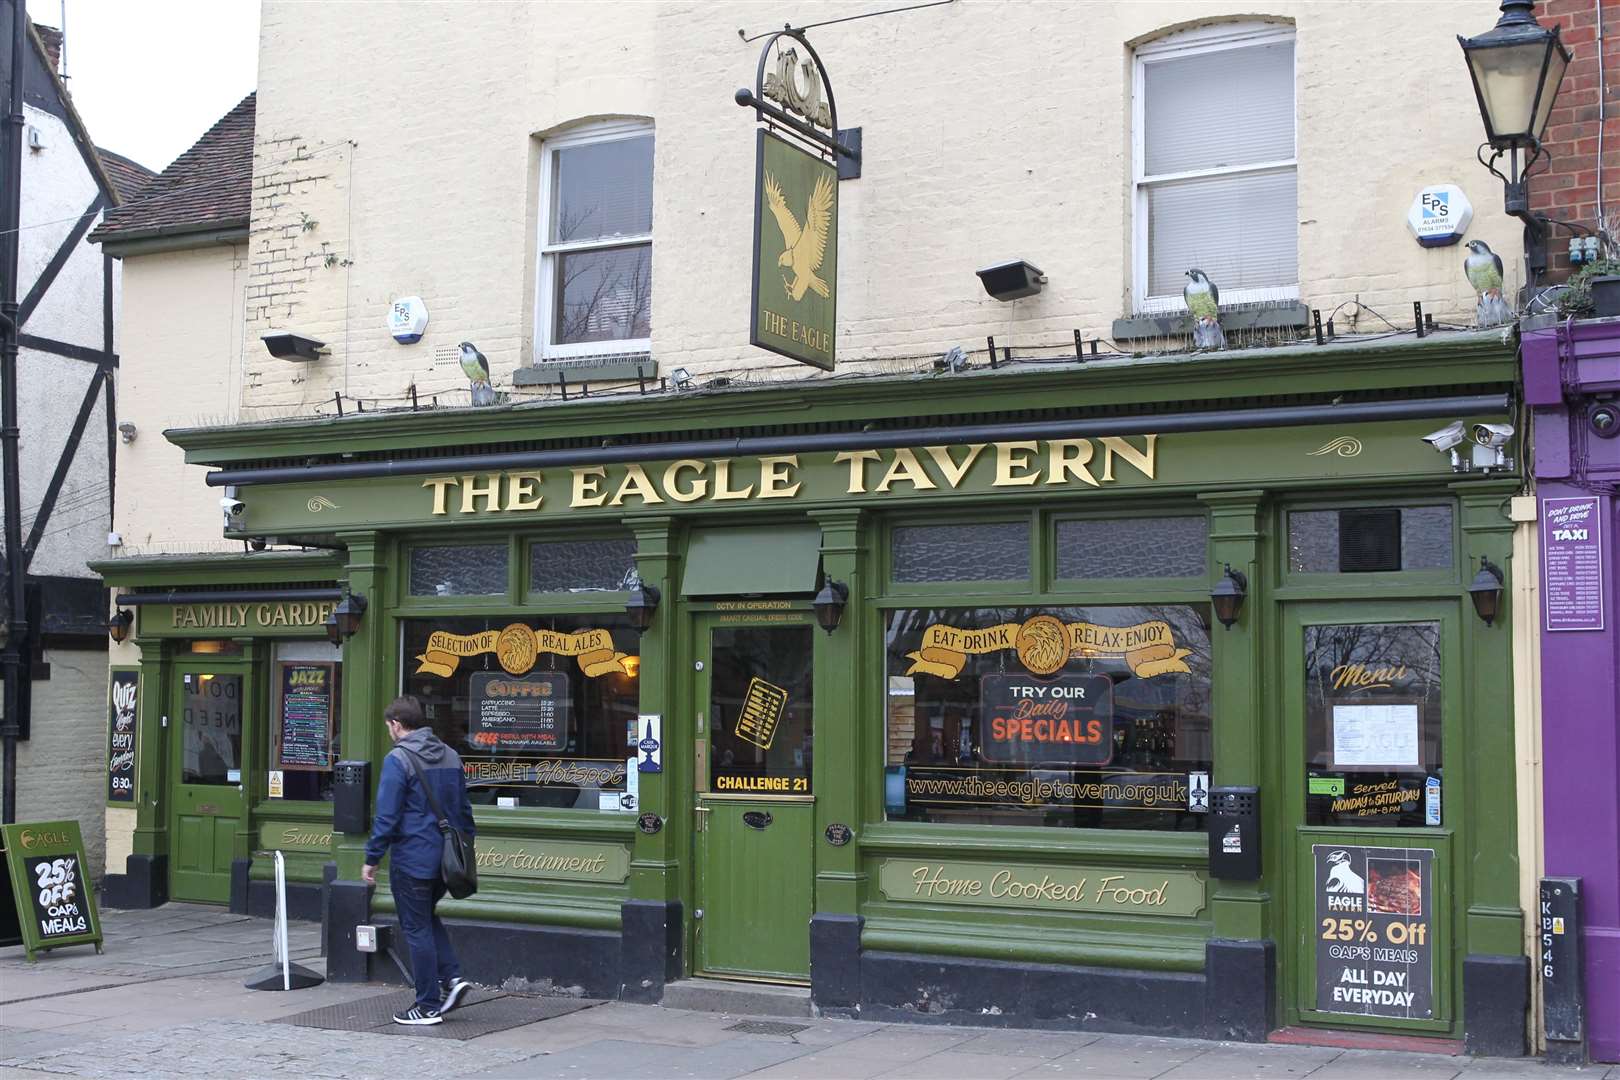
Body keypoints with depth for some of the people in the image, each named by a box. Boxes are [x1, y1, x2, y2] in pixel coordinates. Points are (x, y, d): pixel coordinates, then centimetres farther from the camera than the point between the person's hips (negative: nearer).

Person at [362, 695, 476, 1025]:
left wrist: (372, 859, -8)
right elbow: (464, 810, 15)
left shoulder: (398, 759, -12)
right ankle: (452, 977, 9)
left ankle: (429, 1006, 8)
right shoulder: (450, 755, 10)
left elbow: (387, 817, -15)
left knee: (417, 929, 3)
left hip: (412, 859, -7)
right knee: (427, 919, 24)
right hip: (446, 859, 7)